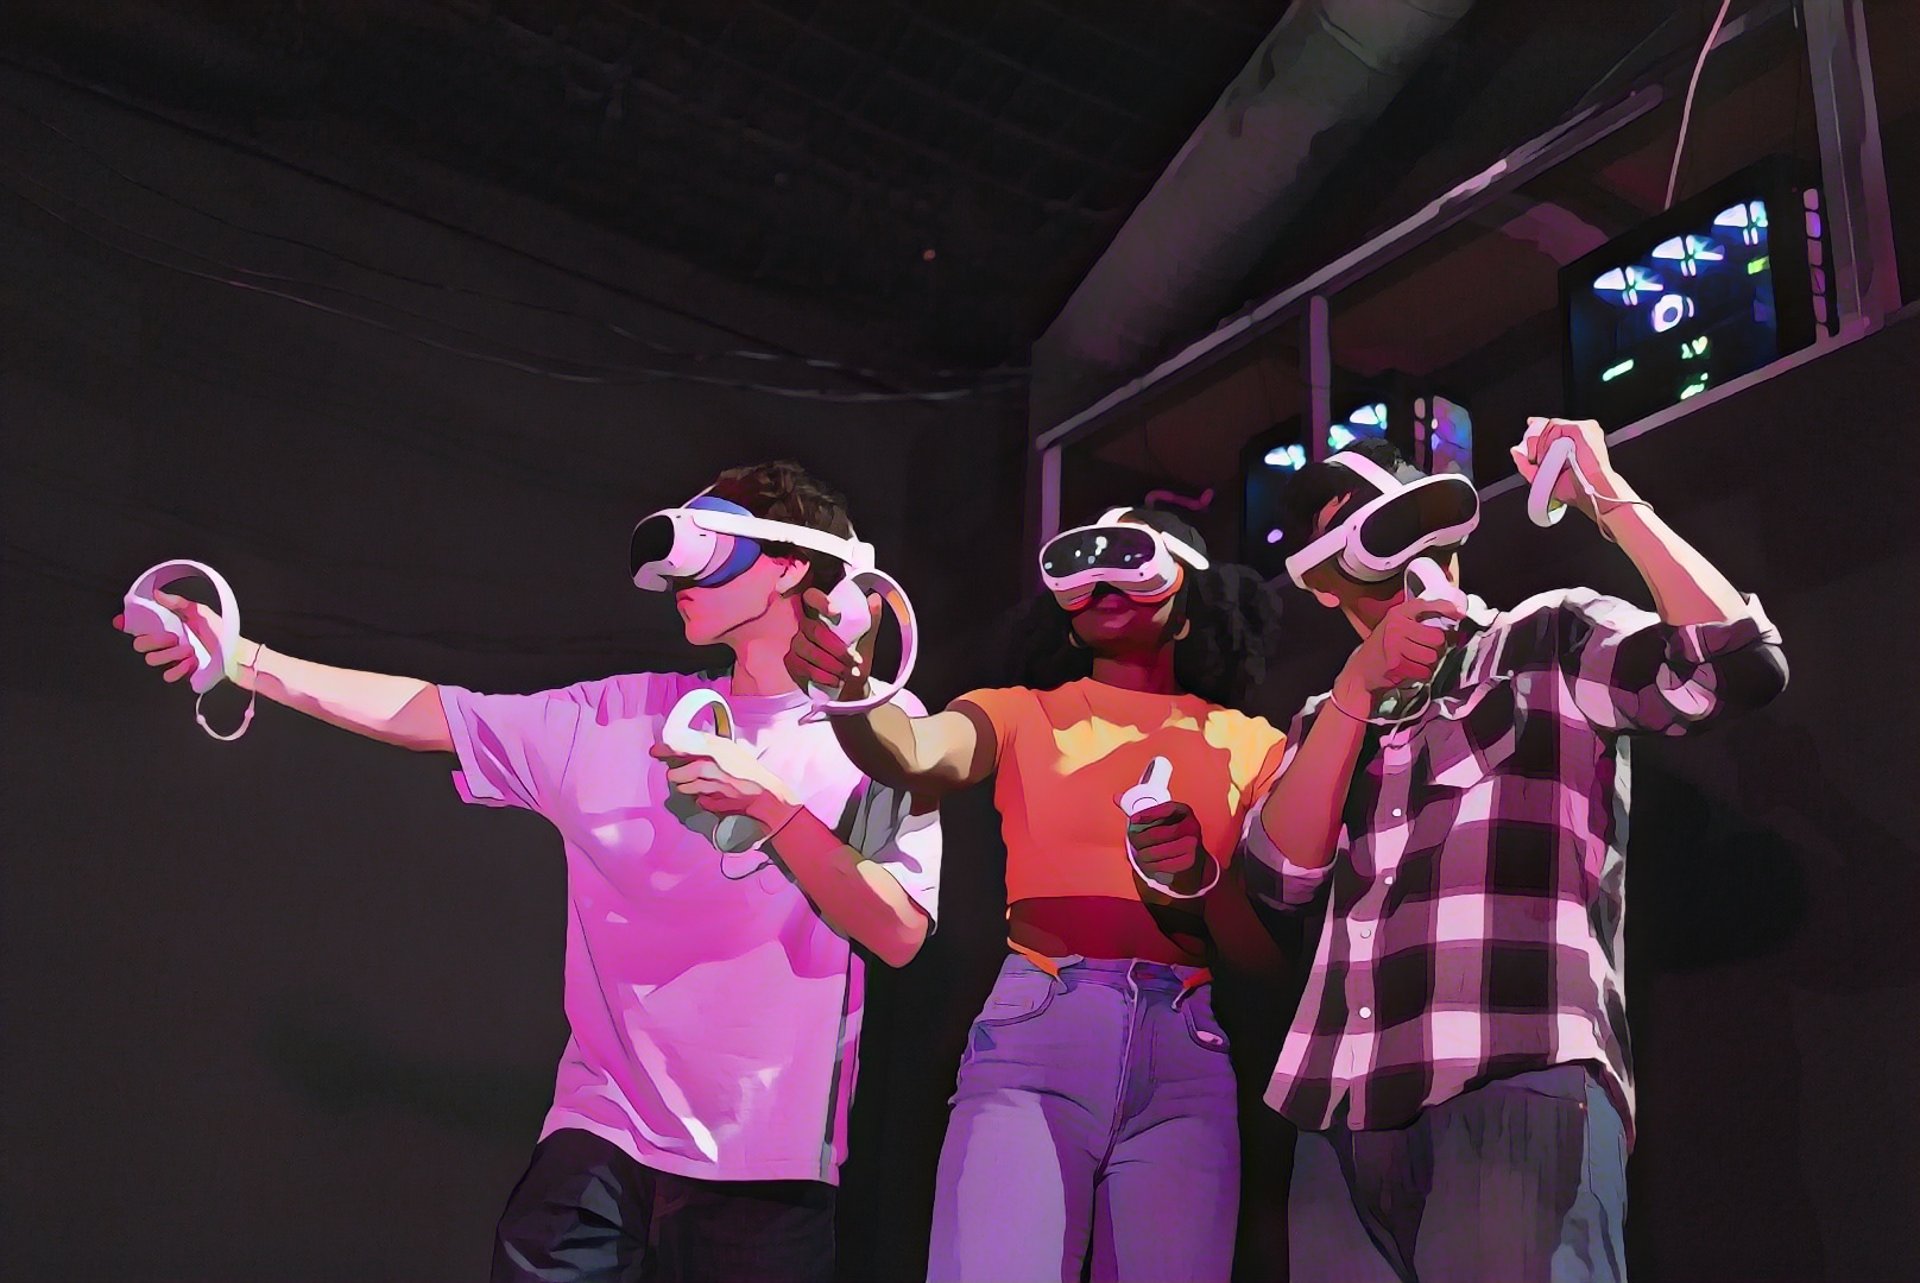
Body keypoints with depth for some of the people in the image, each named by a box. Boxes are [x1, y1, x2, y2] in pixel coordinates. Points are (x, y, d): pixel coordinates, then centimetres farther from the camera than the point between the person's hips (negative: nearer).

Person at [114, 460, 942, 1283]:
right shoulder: (624, 716, 9)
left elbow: (899, 935, -11)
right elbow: (429, 715, 8)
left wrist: (770, 804, -19)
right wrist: (243, 658, 2)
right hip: (601, 1133, 2)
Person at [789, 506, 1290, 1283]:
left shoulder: (1246, 744, 15)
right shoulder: (1022, 715, 13)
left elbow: (1271, 949, 10)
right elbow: (913, 755, -10)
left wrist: (1202, 879, -10)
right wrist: (847, 695, -31)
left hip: (1183, 1052, 2)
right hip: (1033, 1040, -1)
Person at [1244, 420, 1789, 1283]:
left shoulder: (1554, 638, 12)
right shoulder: (1332, 720, 25)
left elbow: (1738, 666, -6)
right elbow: (1281, 877, 7)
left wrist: (1607, 496, -2)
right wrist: (1359, 686, 3)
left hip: (1524, 1080, -4)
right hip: (1345, 1108, 5)